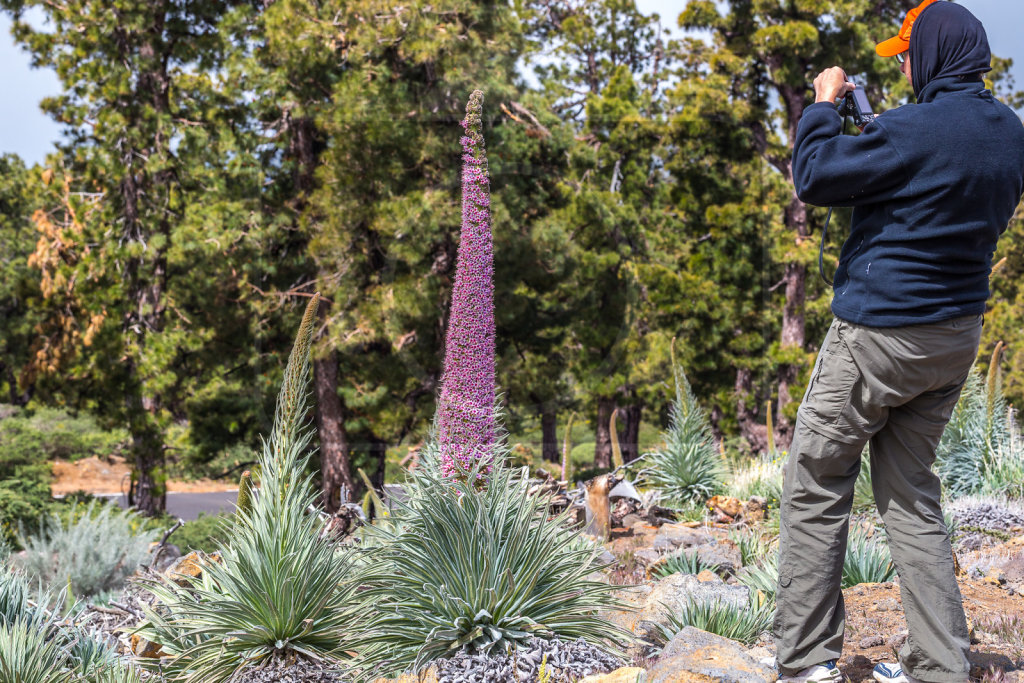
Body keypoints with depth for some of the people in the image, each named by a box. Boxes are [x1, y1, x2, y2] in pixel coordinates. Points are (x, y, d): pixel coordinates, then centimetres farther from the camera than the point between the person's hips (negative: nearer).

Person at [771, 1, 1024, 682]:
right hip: (958, 337, 8)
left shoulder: (912, 131, -20)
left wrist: (824, 106, 4)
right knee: (911, 494, 15)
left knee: (816, 488, 4)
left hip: (880, 336, -8)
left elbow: (814, 178, -12)